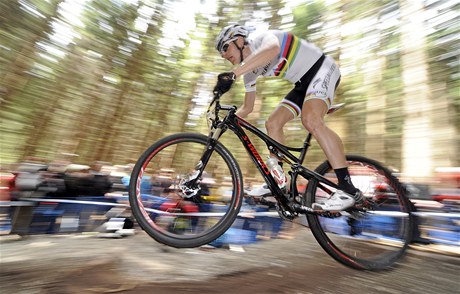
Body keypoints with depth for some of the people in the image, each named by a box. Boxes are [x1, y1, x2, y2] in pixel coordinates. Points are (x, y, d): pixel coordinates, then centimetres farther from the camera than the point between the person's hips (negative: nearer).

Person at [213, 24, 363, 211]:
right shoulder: (250, 71, 6)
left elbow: (272, 50, -44)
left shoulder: (264, 38, -16)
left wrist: (232, 75, -49)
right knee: (273, 123, -5)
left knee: (310, 120, -33)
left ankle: (349, 190, -28)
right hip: (303, 83, 8)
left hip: (321, 69, -8)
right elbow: (247, 108, 12)